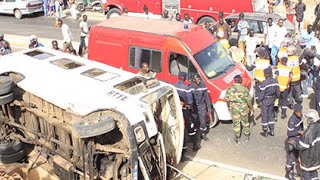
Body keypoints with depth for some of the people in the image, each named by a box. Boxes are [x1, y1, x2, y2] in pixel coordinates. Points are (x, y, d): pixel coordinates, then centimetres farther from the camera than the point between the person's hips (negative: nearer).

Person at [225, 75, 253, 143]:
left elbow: (227, 99, 1)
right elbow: (248, 100, -10)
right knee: (245, 122, 18)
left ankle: (237, 138, 20)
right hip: (243, 108, 0)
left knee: (236, 123, 12)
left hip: (234, 108, 0)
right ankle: (247, 136, 29)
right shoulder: (244, 89, -13)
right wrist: (251, 108, 2)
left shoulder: (230, 89, -8)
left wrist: (229, 106, 17)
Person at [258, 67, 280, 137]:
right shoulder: (275, 81, -4)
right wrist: (275, 98, 20)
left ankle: (265, 132, 16)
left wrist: (259, 100, -3)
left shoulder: (264, 83, -23)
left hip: (265, 101, -6)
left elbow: (261, 94, -19)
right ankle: (272, 131, 25)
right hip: (272, 100, 6)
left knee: (264, 115, 7)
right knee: (271, 114, 19)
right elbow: (278, 92, 4)